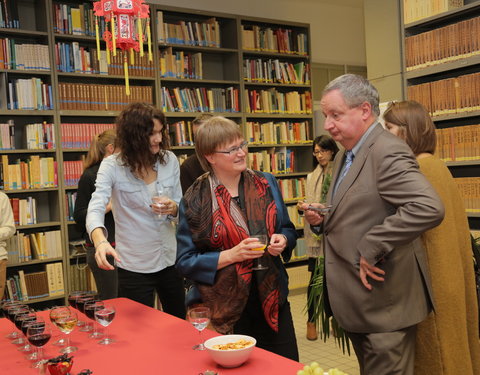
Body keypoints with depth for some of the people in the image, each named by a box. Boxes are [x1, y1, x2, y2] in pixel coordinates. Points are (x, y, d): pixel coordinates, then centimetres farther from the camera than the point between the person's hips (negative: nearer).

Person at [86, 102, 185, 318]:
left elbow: (182, 208, 6)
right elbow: (95, 209, -23)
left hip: (170, 259, 4)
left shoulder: (169, 160, -2)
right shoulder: (112, 166, -12)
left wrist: (173, 209, -18)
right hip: (134, 266, -4)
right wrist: (100, 241, -43)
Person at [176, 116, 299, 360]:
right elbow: (185, 262, -7)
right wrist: (232, 254, -19)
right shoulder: (195, 201, -8)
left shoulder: (266, 184, 3)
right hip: (225, 312, -3)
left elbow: (288, 230, 14)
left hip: (272, 302, 4)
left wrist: (283, 240, -10)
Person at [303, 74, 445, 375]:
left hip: (384, 302, -9)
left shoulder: (388, 152, -18)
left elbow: (429, 208, -31)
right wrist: (323, 220, 1)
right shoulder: (345, 157, 13)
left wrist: (371, 249, -25)